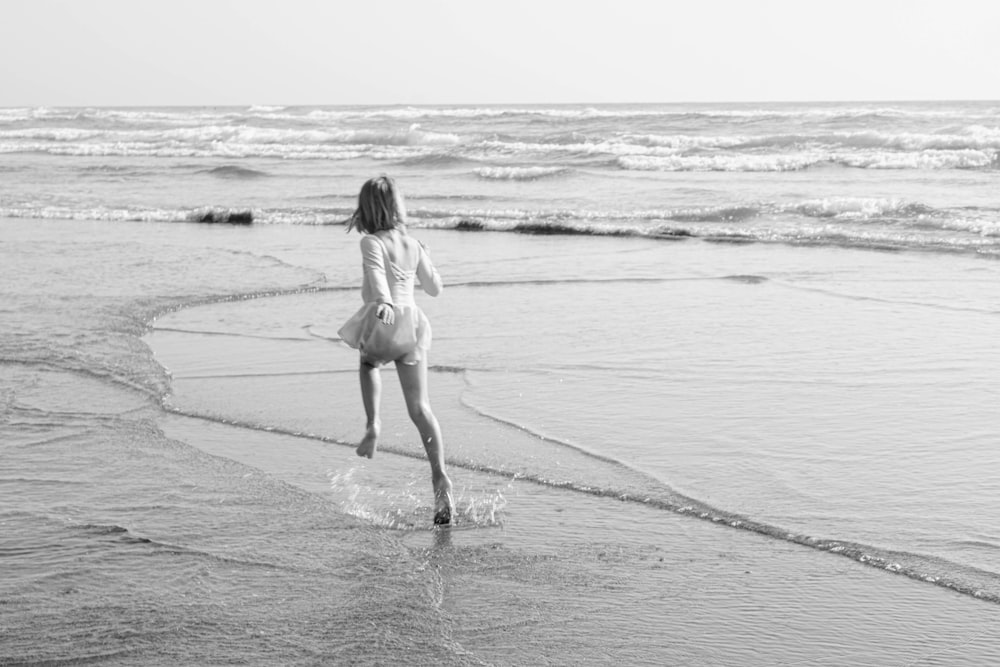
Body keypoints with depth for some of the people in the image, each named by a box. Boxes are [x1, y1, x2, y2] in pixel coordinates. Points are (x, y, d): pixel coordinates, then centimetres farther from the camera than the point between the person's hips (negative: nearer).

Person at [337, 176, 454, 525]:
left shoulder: (372, 242, -5)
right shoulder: (414, 245, 11)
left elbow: (376, 274, -25)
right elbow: (435, 287, 22)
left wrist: (384, 301, -42)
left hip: (382, 324, -4)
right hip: (412, 324, 4)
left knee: (369, 362, 34)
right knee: (419, 407, 2)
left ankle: (373, 426, 17)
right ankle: (440, 477, -12)